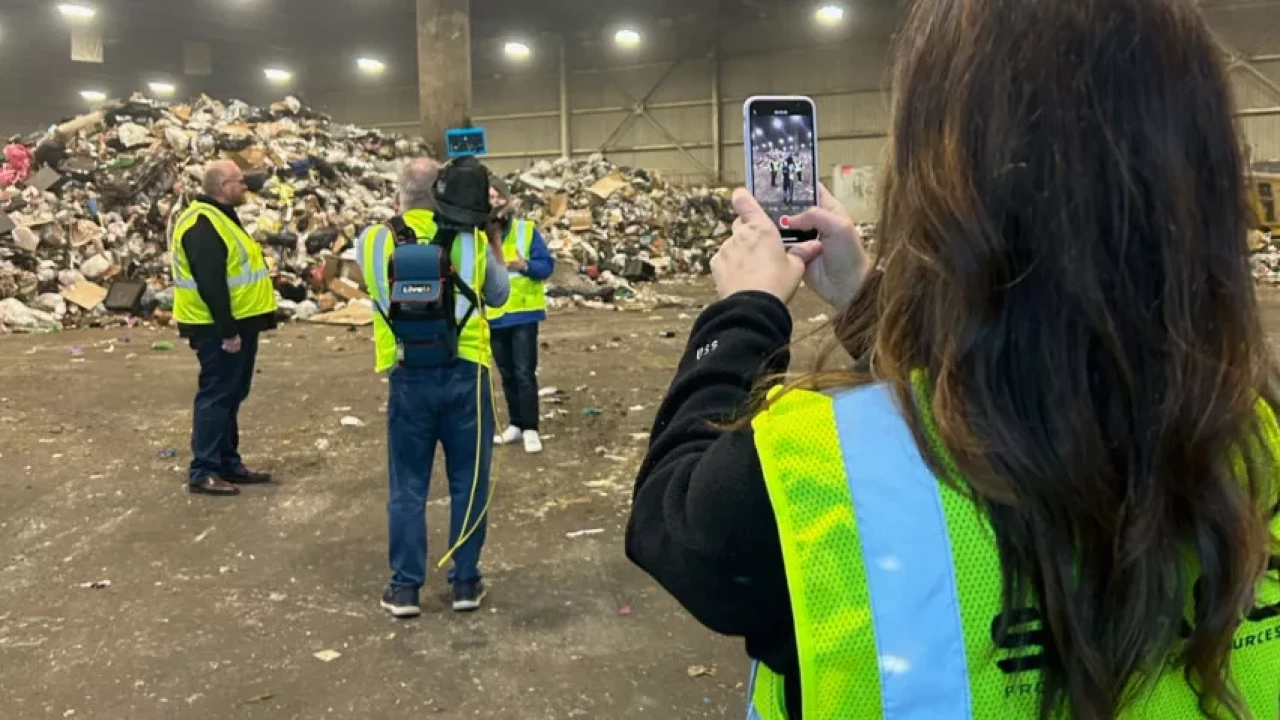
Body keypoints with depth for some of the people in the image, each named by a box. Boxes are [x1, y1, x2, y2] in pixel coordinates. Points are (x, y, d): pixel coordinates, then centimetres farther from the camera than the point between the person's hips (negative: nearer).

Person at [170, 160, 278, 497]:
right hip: (219, 329, -10)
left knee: (231, 396, 15)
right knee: (216, 396, -6)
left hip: (236, 323, 10)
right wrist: (227, 330, -24)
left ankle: (228, 463, 23)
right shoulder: (202, 224, -19)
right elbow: (210, 284, -25)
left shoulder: (221, 217, 16)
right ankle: (203, 471, 0)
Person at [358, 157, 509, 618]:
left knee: (408, 487, 11)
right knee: (468, 482, 11)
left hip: (409, 377, 1)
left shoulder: (374, 241, -1)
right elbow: (499, 295, 12)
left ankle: (405, 588, 16)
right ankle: (465, 583, 18)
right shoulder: (472, 240, -1)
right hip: (464, 374, 0)